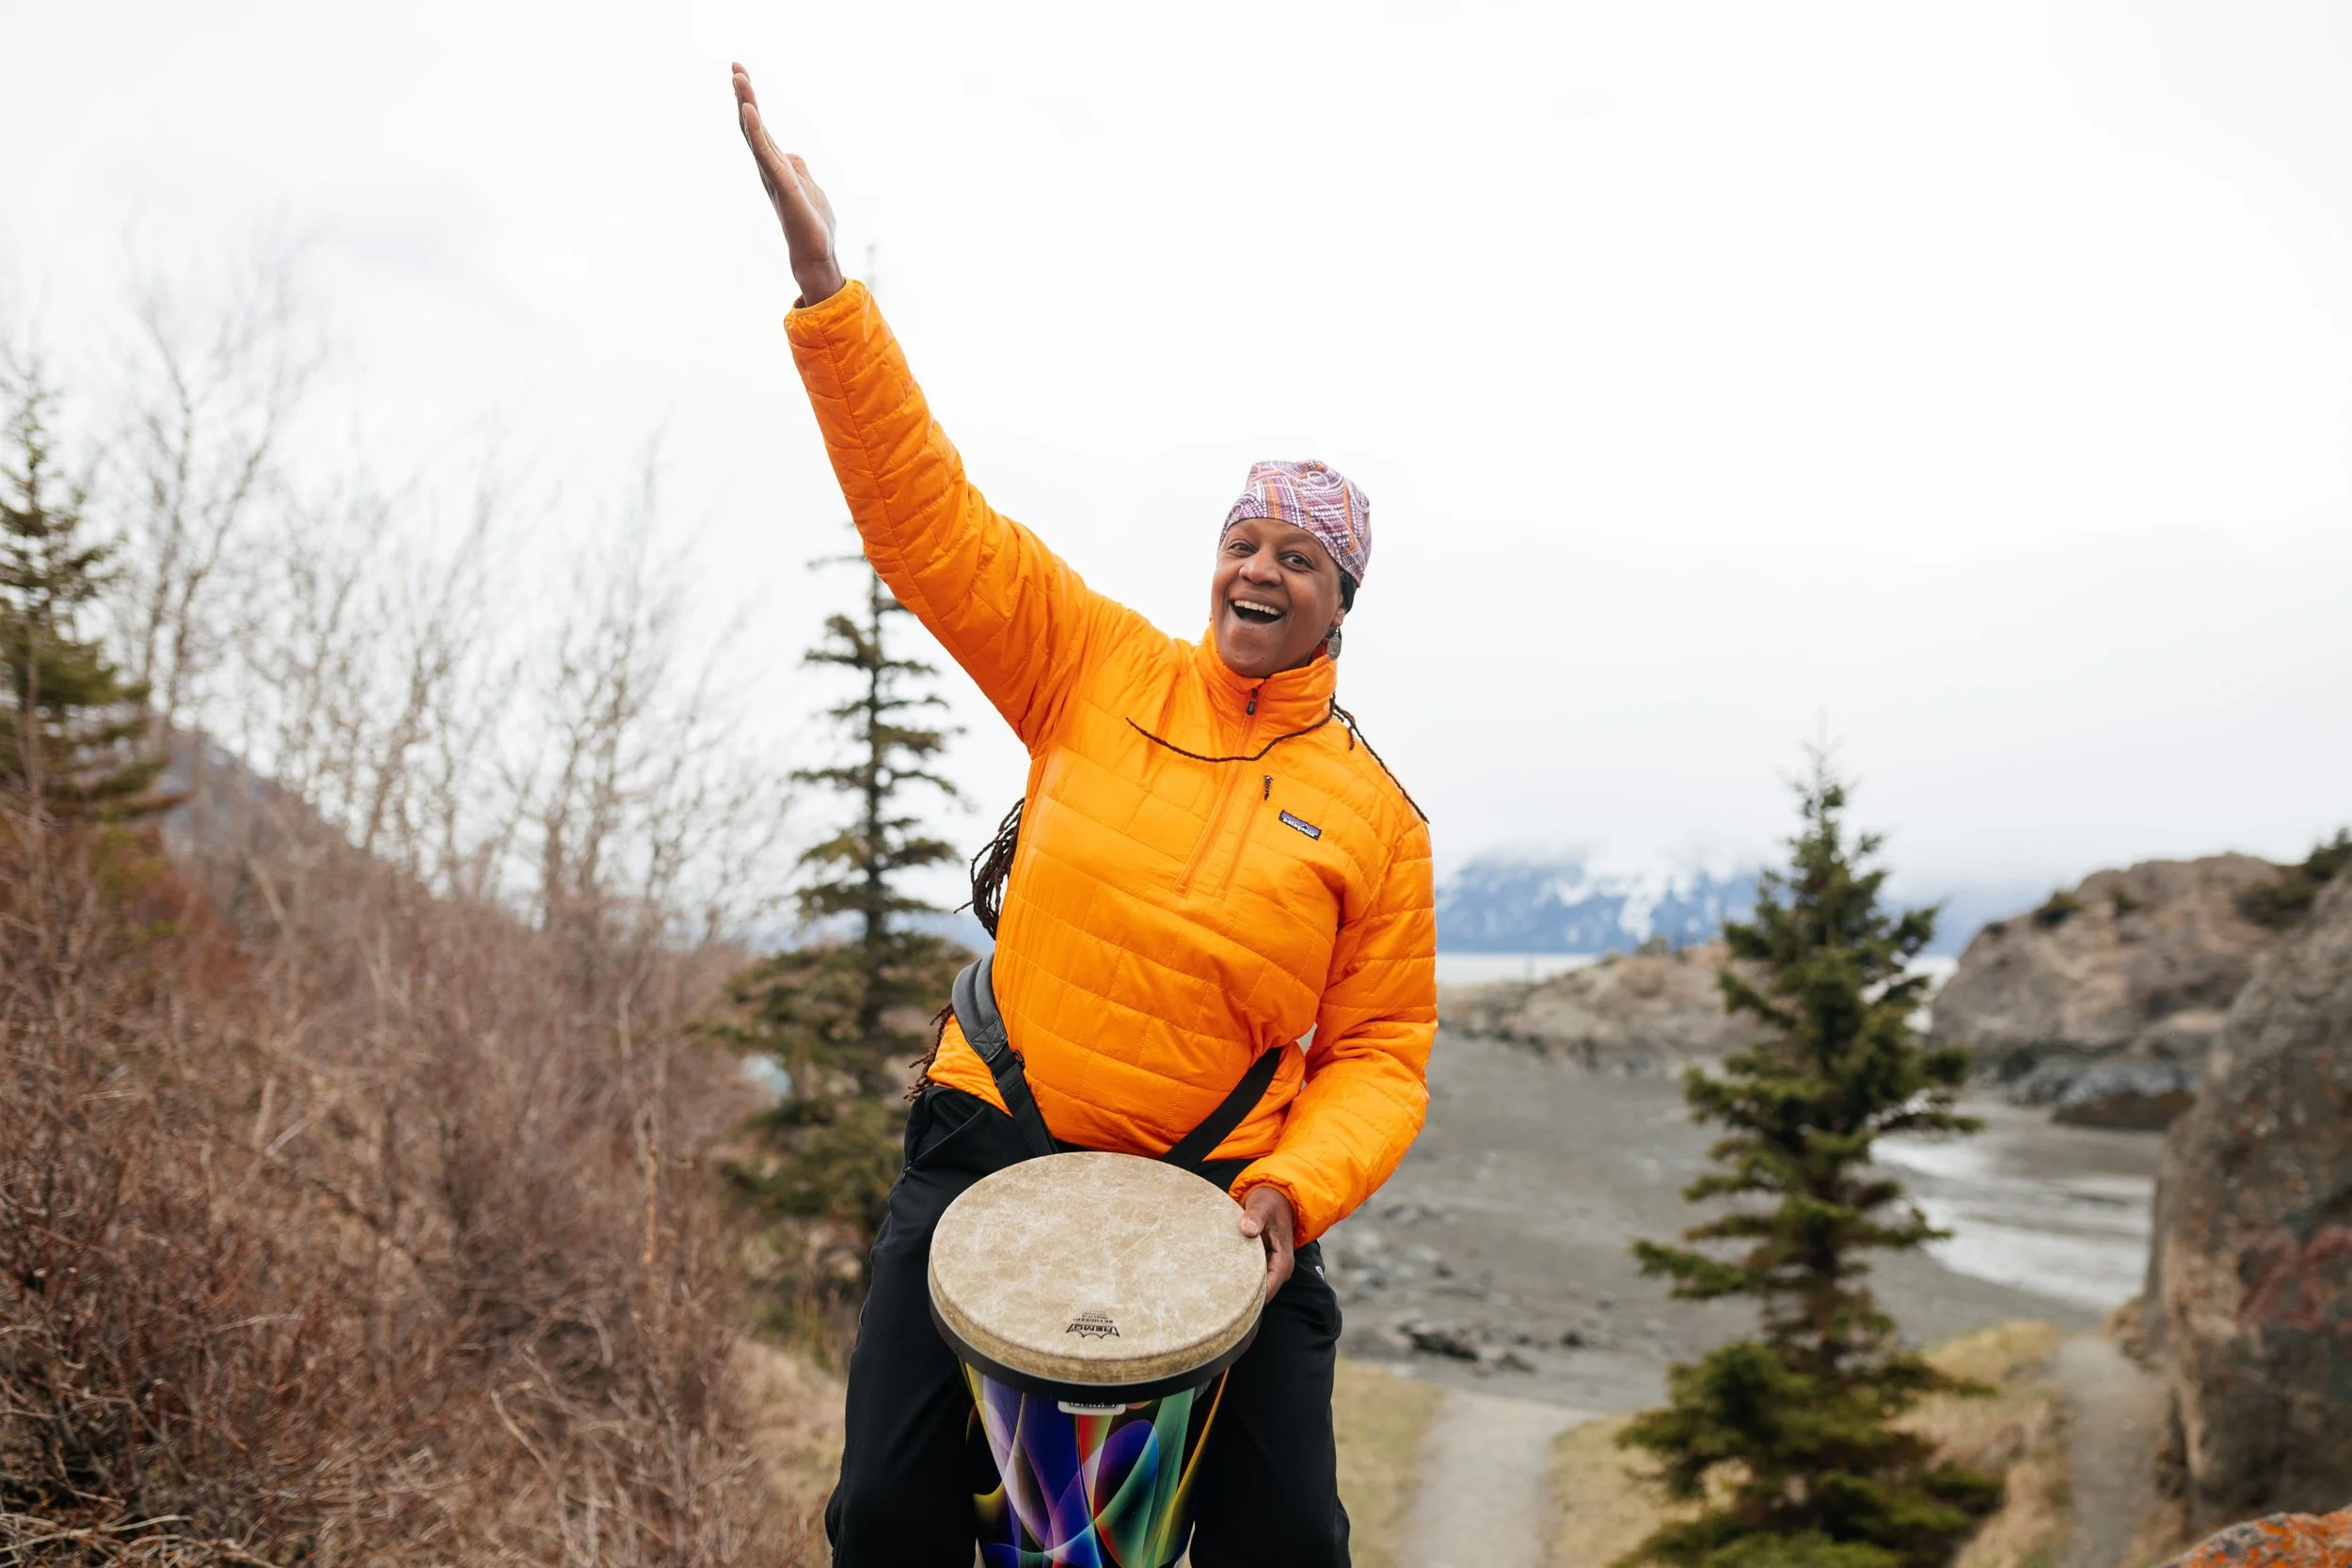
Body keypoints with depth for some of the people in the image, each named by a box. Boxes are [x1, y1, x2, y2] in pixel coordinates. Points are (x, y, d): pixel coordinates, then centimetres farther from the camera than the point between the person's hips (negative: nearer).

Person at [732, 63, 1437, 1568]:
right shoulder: (1097, 672, 0)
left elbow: (1380, 1053, 1)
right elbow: (927, 514, -6)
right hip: (994, 1151, 1)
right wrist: (827, 281, -13)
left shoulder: (1375, 815, -1)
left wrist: (1292, 1190, -17)